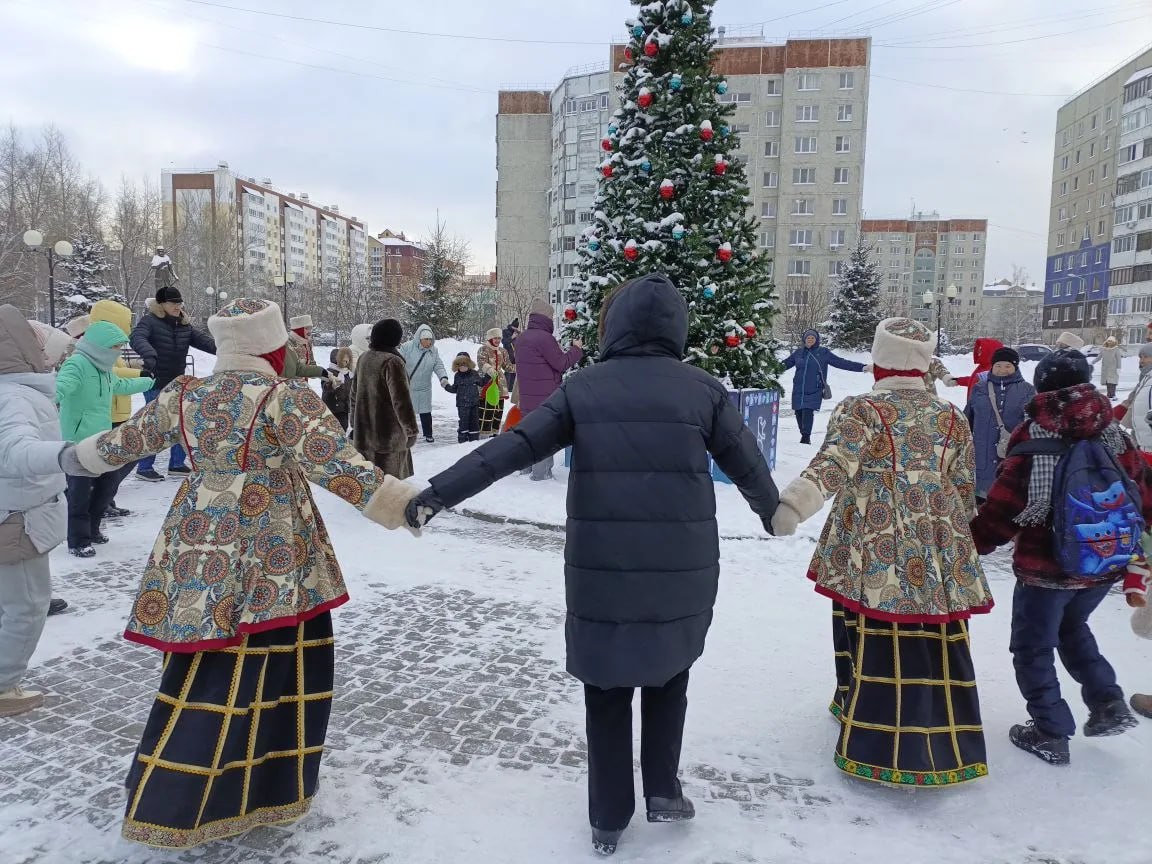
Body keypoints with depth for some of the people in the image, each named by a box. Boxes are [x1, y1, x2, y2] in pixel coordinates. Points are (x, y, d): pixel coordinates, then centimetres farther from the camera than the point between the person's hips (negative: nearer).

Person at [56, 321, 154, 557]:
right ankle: (78, 541, 8)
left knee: (110, 482, 18)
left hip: (102, 440, 10)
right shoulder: (77, 364, -17)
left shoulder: (104, 368, 15)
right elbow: (60, 386, -36)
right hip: (79, 441, -10)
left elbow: (121, 386, 36)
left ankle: (91, 529, 34)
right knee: (80, 492, -3)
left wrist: (150, 382, 48)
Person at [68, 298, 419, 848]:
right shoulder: (284, 397, -10)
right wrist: (402, 503, -21)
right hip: (268, 564, -6)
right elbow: (333, 463, -20)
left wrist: (81, 455, 42)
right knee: (282, 669, 8)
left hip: (198, 556, 6)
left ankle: (168, 799, 25)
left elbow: (128, 441, 22)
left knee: (206, 677, 15)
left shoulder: (183, 394, 7)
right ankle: (272, 789, 20)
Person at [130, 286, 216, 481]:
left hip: (177, 384, 7)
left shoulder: (185, 325, 8)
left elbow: (202, 340, -2)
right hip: (155, 384, -7)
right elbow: (137, 338, -28)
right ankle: (144, 467, 8)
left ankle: (177, 464, 25)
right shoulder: (149, 321, -10)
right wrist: (149, 355, -48)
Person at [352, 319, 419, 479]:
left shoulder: (363, 359, 8)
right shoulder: (392, 361, -17)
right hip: (389, 435, -8)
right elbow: (401, 399, -20)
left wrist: (354, 423, 27)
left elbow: (355, 394, 18)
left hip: (364, 434, 8)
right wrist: (411, 429, -12)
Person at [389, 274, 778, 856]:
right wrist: (774, 513, 27)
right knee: (668, 675, 25)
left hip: (601, 572, 0)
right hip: (683, 573, 0)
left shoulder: (583, 388, -3)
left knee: (607, 695, 16)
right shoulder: (703, 389, -2)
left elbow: (511, 448, -9)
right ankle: (662, 791, 27)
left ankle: (608, 820, 27)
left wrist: (438, 493, -7)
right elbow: (746, 464, 7)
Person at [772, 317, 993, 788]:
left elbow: (833, 464, -22)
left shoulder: (860, 410, -4)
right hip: (940, 557, 4)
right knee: (937, 653, 12)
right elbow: (965, 492, 15)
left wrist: (791, 504, -32)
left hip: (875, 557, -4)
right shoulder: (952, 418, 11)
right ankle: (946, 746, 25)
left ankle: (878, 748, 16)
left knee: (876, 647, 5)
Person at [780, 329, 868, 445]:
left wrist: (862, 367, -3)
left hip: (814, 391, -3)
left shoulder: (823, 353, 3)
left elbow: (841, 362, 2)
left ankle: (806, 437, -7)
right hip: (798, 390, 3)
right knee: (799, 412, 3)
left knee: (808, 412, -16)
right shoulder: (798, 352, 10)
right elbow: (785, 364, 19)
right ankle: (804, 435, 21)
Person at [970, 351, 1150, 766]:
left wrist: (969, 545, -7)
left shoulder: (1034, 444, -17)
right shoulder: (1116, 438, -1)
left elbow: (1003, 510, -18)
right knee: (1072, 627, 31)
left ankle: (1051, 734, 18)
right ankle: (1108, 703, 24)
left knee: (1033, 648, 11)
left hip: (1046, 570, -6)